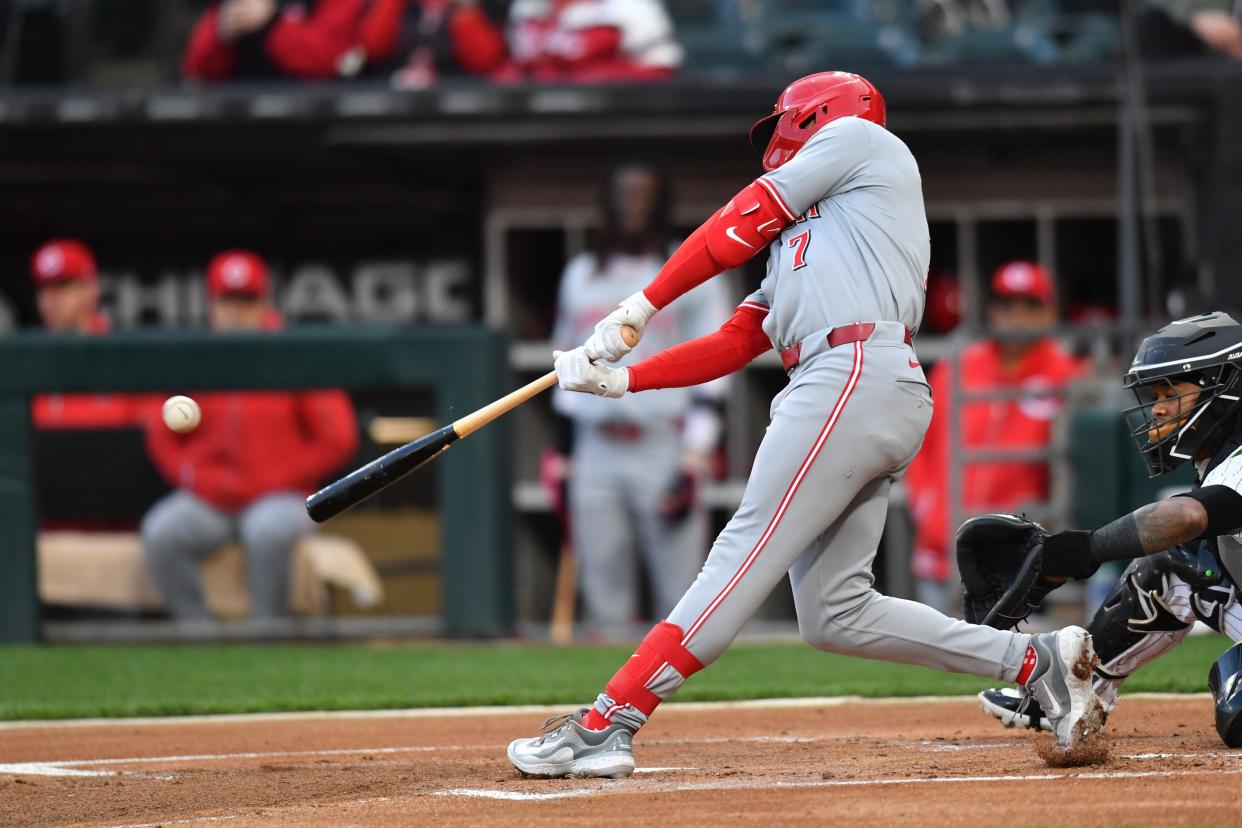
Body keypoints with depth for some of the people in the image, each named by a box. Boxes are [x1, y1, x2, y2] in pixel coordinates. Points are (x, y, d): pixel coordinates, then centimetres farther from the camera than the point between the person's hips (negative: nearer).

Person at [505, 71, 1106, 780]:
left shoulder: (855, 135, 13)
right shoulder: (799, 243, 35)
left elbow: (739, 227, 7)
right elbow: (732, 346, 26)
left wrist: (642, 307, 10)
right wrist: (620, 379, 16)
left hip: (855, 372, -9)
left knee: (746, 557, -13)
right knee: (835, 612, 2)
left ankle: (605, 725, -19)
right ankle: (1037, 661, 1)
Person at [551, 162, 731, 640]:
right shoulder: (580, 275, 17)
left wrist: (692, 467, -11)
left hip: (665, 452, -4)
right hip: (596, 453, 4)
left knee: (682, 596, -9)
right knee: (603, 595, 1)